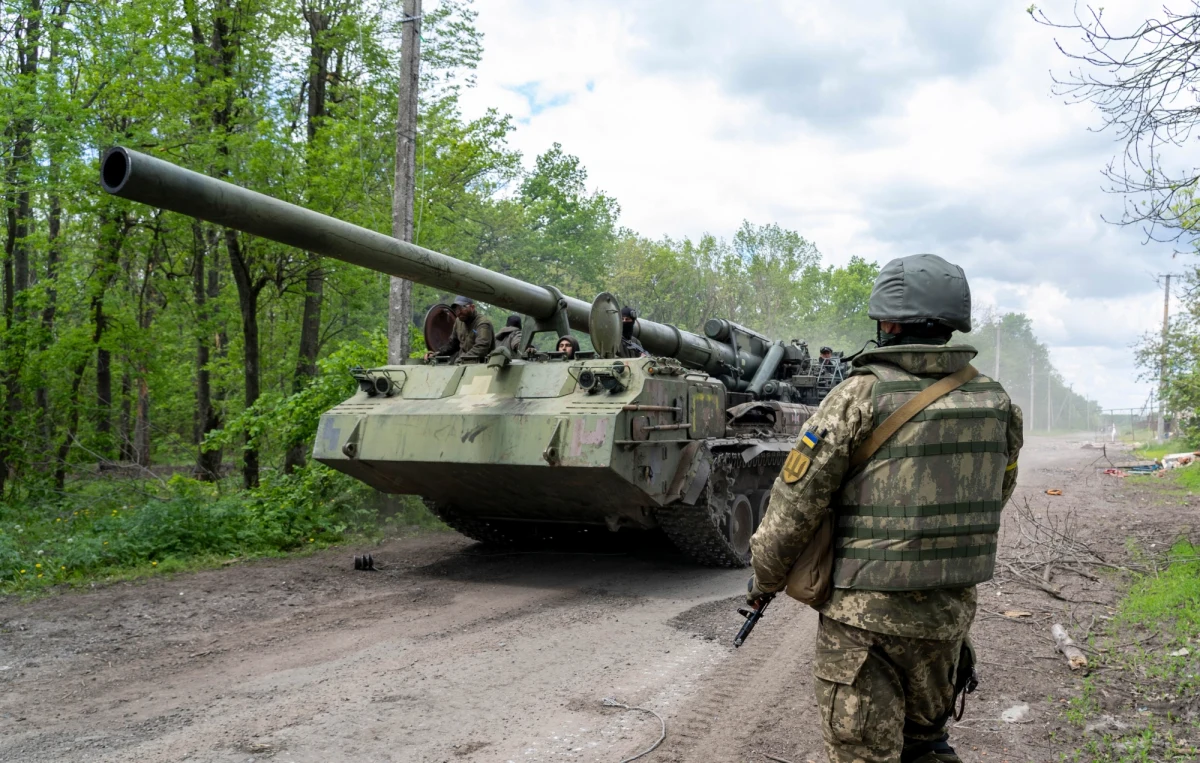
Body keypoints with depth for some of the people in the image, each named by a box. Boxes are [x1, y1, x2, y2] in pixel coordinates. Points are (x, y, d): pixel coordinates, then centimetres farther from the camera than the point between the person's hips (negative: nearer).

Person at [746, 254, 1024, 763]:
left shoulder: (862, 396, -15)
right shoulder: (996, 402, 1)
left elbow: (796, 502, -12)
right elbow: (995, 498, 14)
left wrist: (764, 579, 3)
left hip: (866, 613, -5)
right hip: (951, 612, 6)